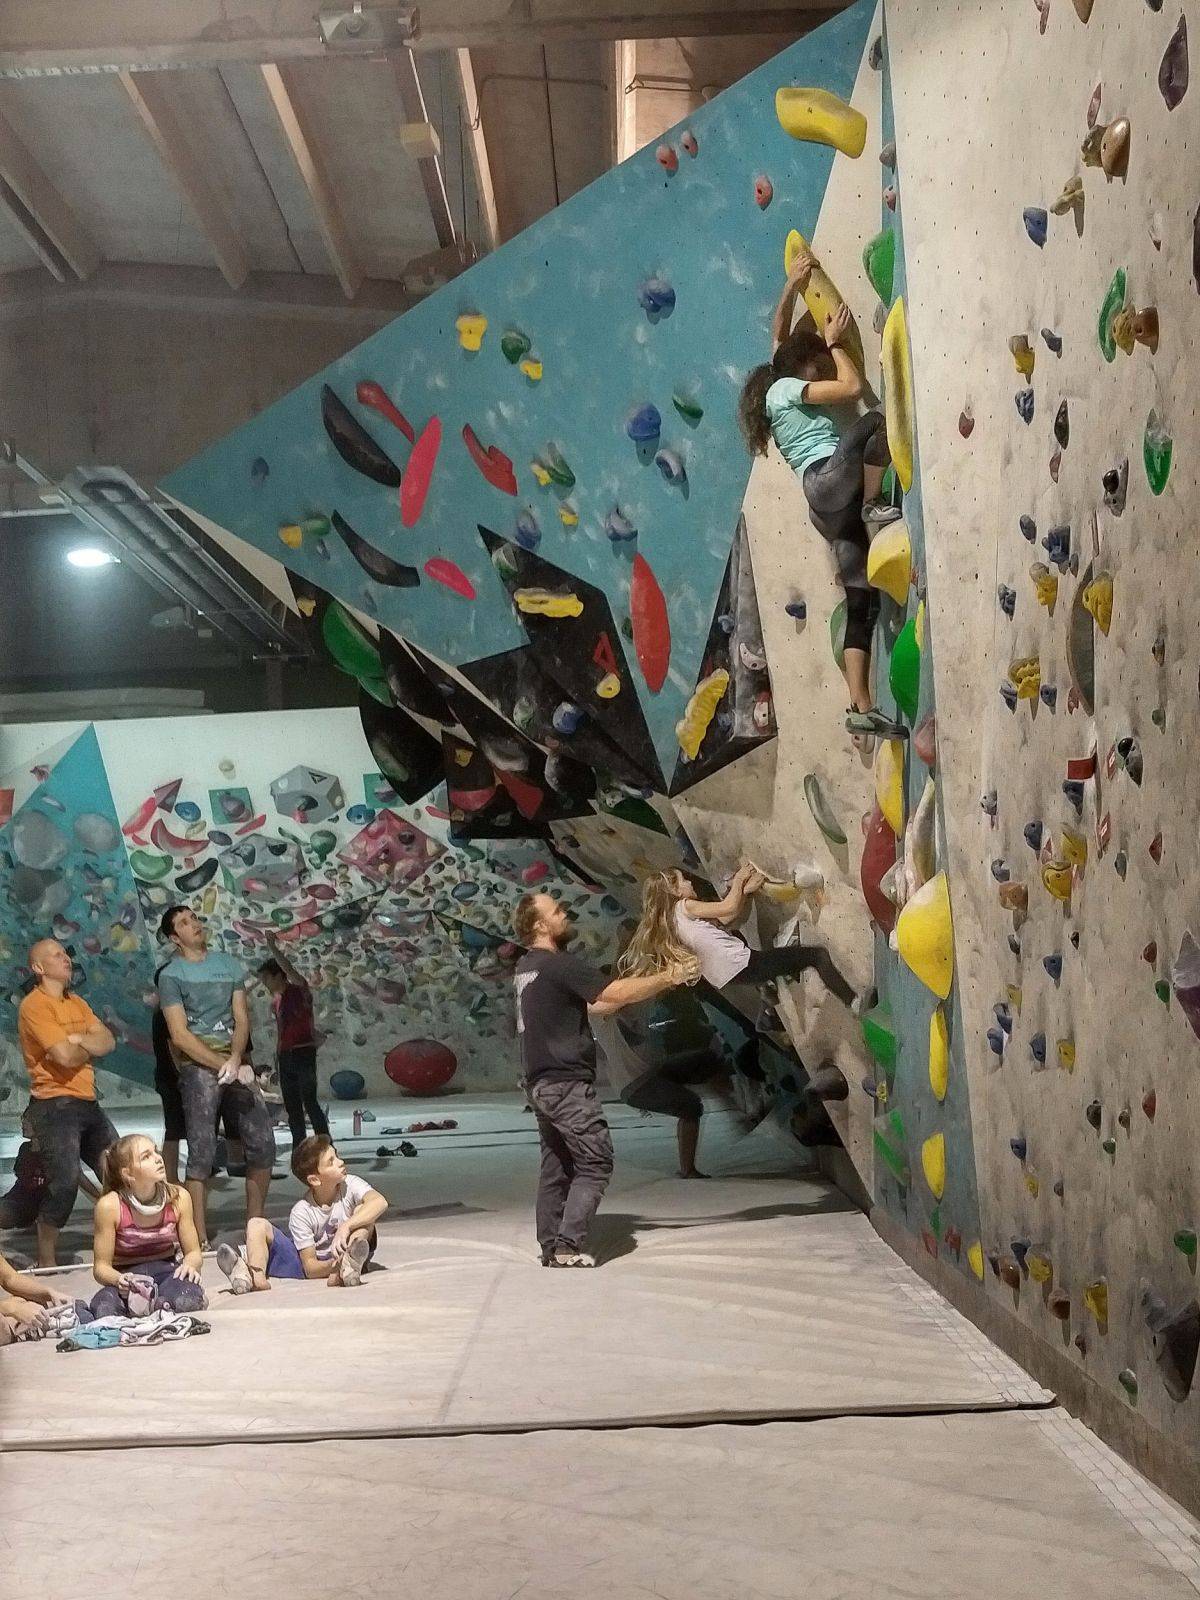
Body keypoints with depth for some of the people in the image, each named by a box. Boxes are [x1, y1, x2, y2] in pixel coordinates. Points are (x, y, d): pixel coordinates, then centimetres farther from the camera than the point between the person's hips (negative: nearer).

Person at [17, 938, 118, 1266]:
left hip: (87, 1103, 9)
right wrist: (91, 1047, 1)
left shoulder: (77, 1004, 17)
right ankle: (46, 1260, -4)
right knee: (64, 1182, -17)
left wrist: (75, 1040, -13)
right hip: (55, 1105, -9)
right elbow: (65, 1056, -20)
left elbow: (108, 1042, 4)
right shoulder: (35, 1005, -10)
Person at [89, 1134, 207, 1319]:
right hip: (128, 1277, -1)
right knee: (104, 1309, -36)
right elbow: (101, 1266, -11)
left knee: (187, 1299, -35)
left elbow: (193, 1252, 1)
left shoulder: (179, 1198, -8)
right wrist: (120, 1280, -33)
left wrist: (190, 1265, -24)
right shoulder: (110, 1206, -16)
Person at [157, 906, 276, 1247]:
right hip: (198, 1065, -5)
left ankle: (255, 1224, 13)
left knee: (263, 1143, 0)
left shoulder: (228, 964, 14)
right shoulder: (171, 975, 0)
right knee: (201, 1154, -9)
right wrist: (222, 1066, -14)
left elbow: (241, 1019, 7)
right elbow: (180, 1036, -7)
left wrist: (235, 1060, -12)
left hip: (235, 1060, 5)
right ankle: (200, 1238, -8)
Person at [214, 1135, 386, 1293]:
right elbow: (310, 1268, -14)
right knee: (257, 1225, -12)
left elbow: (380, 1202, -34)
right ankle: (256, 1276, -43)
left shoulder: (350, 1185, -12)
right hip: (316, 1266, 1)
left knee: (362, 1211, -24)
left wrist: (346, 1227, -45)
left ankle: (344, 1271, -47)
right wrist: (333, 1265, -38)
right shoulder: (302, 1212, -13)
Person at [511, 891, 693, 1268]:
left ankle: (550, 1247, 12)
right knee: (595, 1163, -6)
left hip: (541, 1082, 9)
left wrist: (651, 986, 12)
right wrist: (669, 978, -11)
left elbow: (591, 1005, 17)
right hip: (566, 1082, -9)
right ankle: (568, 1247, -12)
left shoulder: (527, 967, 15)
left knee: (556, 1165, 12)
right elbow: (615, 993, -21)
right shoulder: (558, 965, -15)